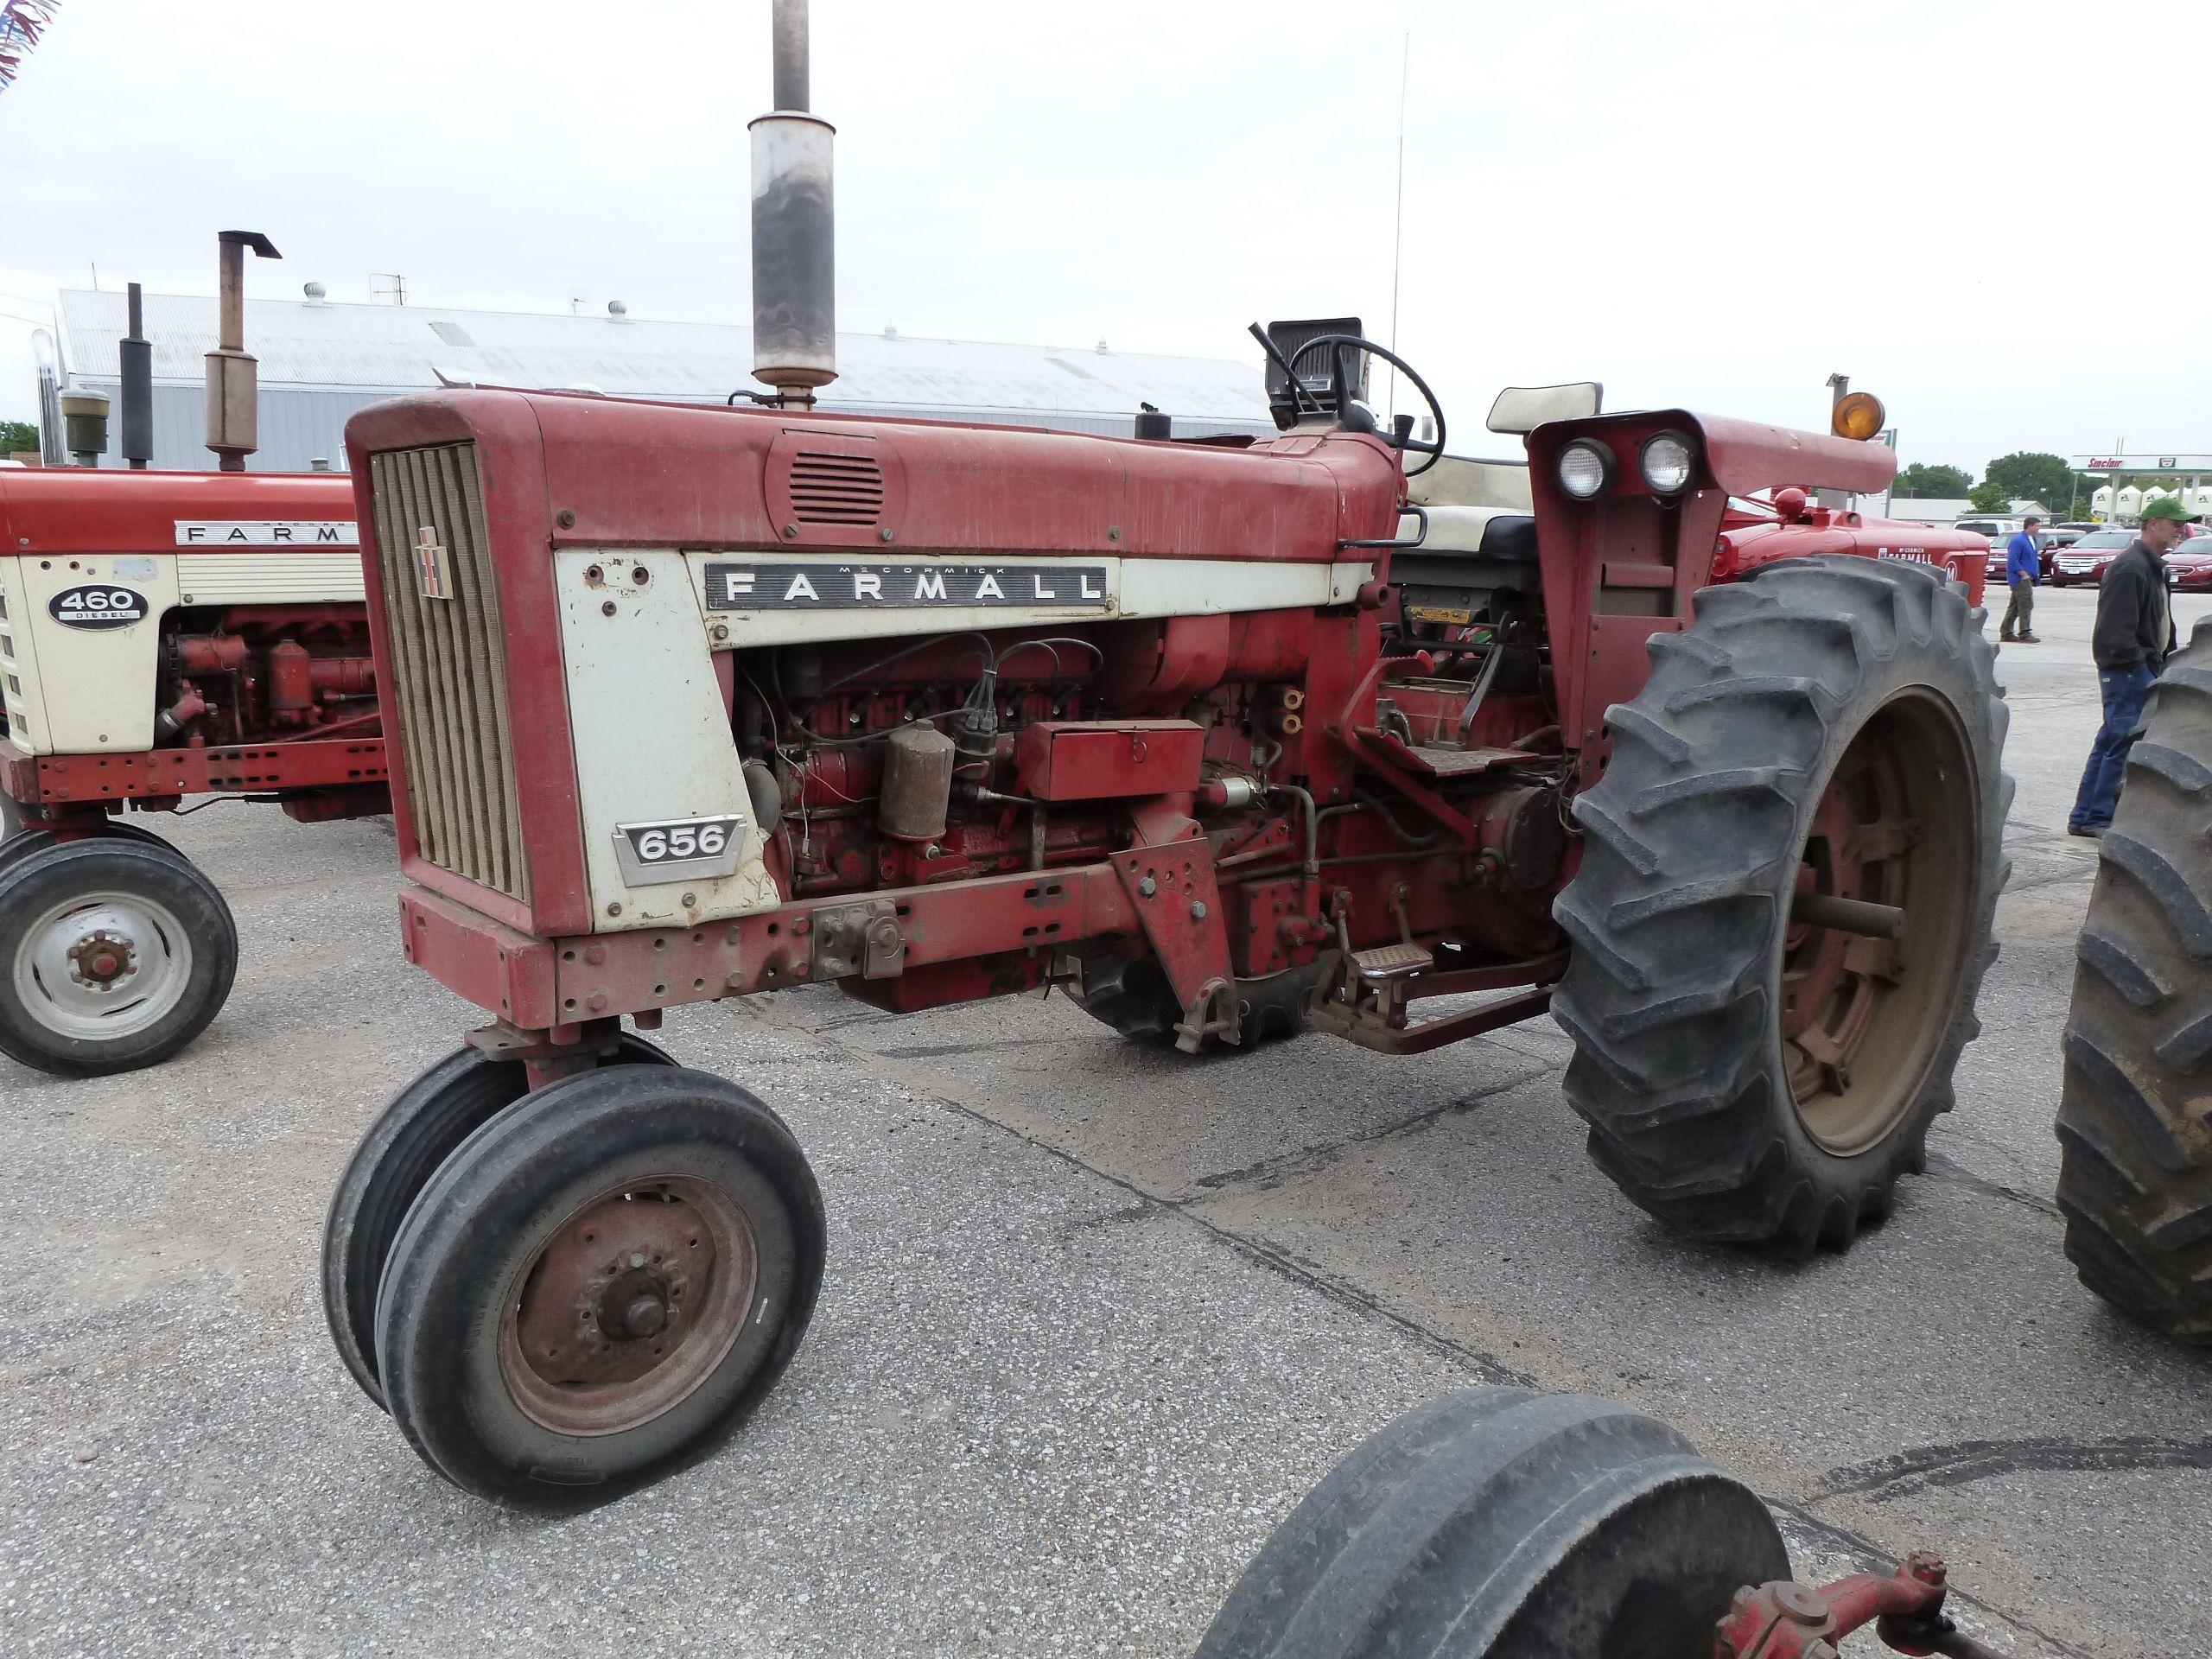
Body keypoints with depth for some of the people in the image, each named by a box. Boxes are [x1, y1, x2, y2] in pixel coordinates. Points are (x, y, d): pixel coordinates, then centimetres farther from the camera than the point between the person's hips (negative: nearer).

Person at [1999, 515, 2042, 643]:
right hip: (2020, 579, -10)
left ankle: (2006, 632, 17)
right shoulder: (2018, 541, -13)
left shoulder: (2033, 541, 17)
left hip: (2027, 578, 10)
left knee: (2015, 606, 12)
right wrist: (2024, 574, -19)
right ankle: (2024, 634, -13)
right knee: (2026, 604, -13)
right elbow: (2012, 560, -19)